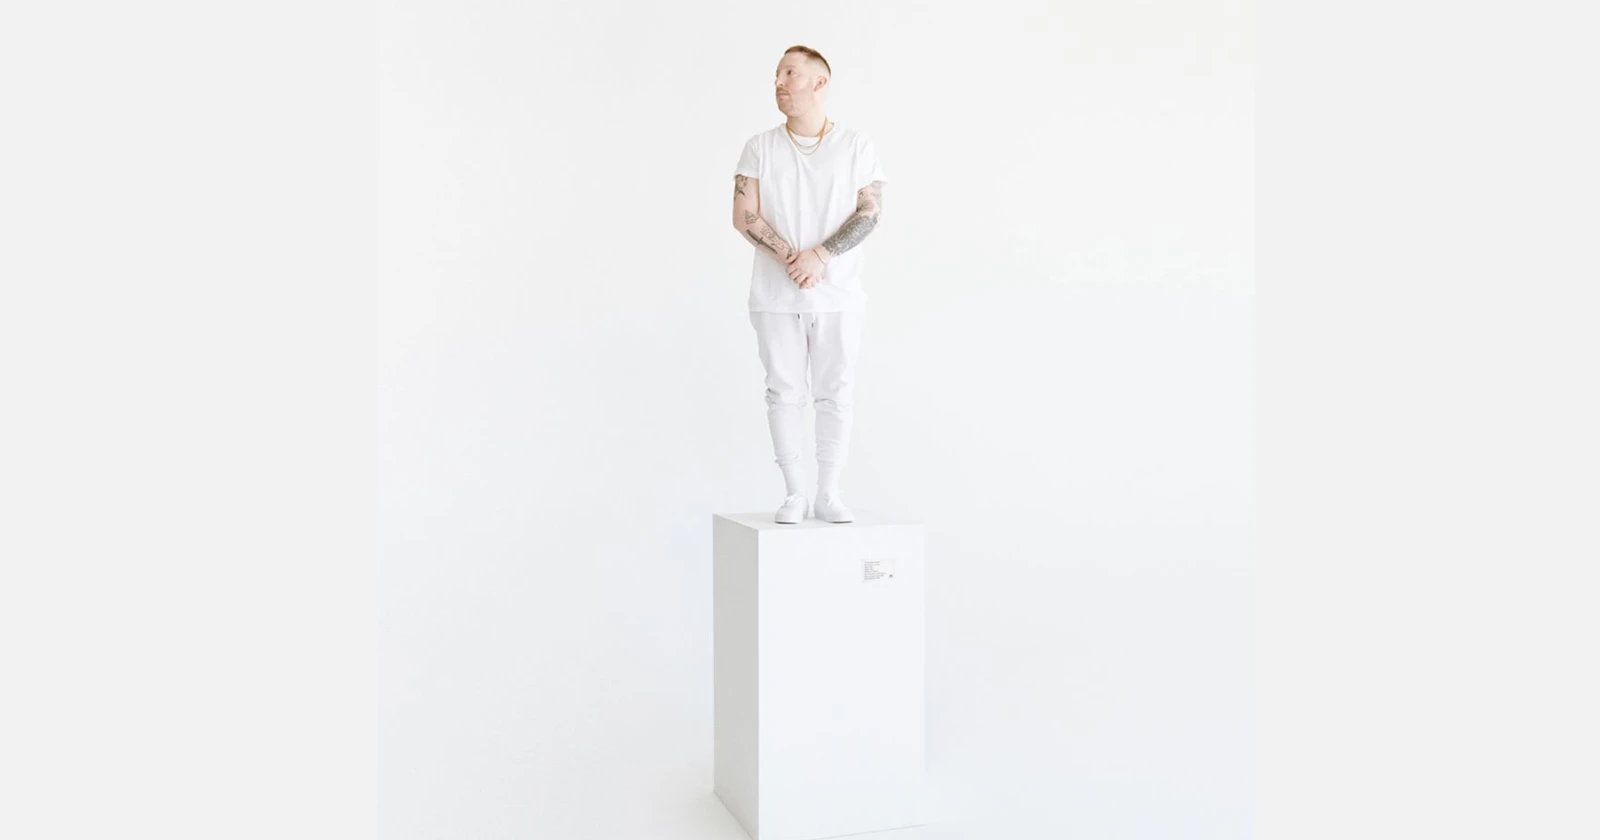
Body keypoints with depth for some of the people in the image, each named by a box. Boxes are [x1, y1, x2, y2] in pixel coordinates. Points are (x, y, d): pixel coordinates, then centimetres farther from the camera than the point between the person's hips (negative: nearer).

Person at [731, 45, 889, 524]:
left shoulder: (856, 146, 3)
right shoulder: (760, 147, 6)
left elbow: (872, 212, -3)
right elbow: (743, 217, -1)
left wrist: (820, 255, -15)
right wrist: (790, 258, -14)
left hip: (839, 296, -1)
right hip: (776, 296, 1)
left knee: (836, 393, 1)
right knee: (784, 392, 2)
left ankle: (829, 494, 12)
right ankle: (793, 493, 12)